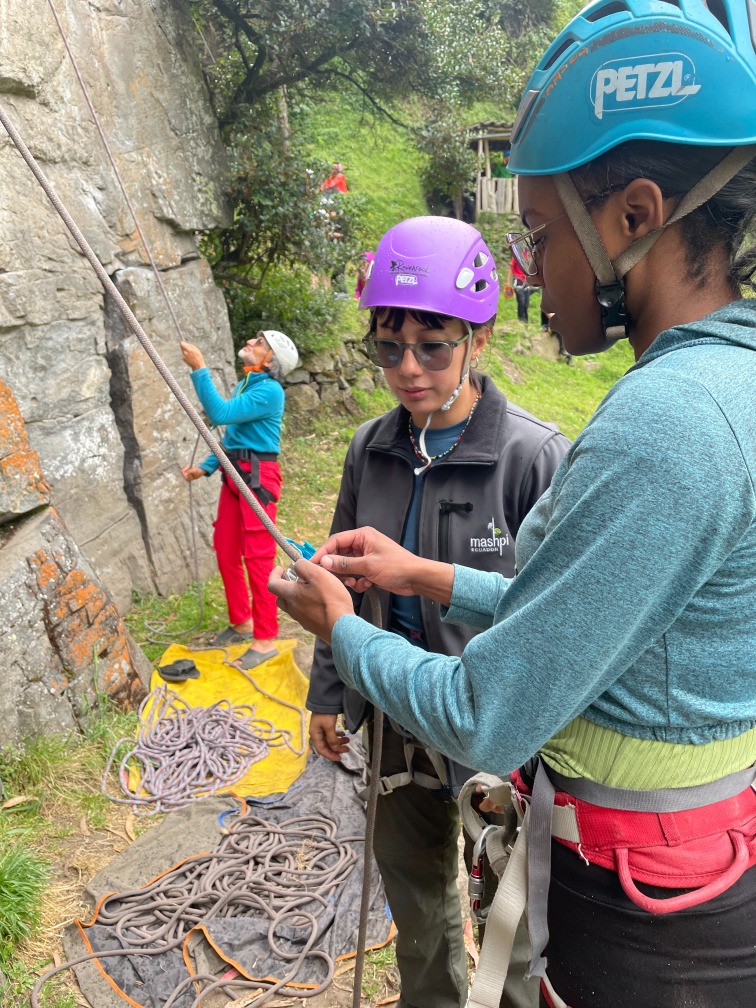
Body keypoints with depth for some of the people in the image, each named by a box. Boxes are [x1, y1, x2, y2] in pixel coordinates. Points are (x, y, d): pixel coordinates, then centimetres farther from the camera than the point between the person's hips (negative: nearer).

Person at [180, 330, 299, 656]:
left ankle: (265, 638, 5)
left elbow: (221, 413, -22)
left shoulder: (269, 390, -13)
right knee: (225, 552, 14)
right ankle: (241, 622, 30)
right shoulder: (243, 386, 15)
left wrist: (199, 369, -18)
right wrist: (205, 467, 14)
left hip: (258, 477, -9)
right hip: (234, 475, 9)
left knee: (258, 558, -5)